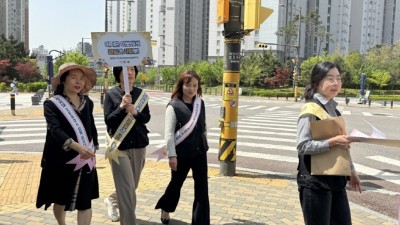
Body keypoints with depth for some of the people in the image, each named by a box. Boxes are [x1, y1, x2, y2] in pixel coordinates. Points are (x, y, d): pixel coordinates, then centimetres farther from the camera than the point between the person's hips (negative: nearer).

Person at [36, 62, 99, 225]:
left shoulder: (87, 103, 4)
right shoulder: (52, 104, -9)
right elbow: (56, 130, -24)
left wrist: (93, 149, 14)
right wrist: (77, 146, -39)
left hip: (85, 160, 2)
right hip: (61, 160, -2)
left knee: (84, 202, -1)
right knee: (61, 200, 16)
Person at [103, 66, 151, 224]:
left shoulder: (141, 93, 4)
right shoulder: (111, 94, -5)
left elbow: (147, 117, 3)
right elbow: (108, 120, -9)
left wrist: (135, 112, -17)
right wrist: (121, 107, -23)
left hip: (139, 145, 4)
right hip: (119, 145, -4)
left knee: (132, 185, 17)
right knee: (126, 187, -6)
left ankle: (111, 200, 47)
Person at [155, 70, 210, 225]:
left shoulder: (200, 103, 3)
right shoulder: (173, 106, -12)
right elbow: (169, 133, -13)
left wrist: (204, 145, 14)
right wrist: (172, 155, -15)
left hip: (199, 151, 4)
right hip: (181, 153, -4)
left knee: (202, 187, 3)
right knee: (176, 183, 16)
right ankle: (165, 209, 45)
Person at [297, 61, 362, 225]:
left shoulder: (333, 108, 11)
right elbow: (302, 146, -20)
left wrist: (351, 170, 19)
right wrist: (332, 142, -27)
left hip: (336, 180, 8)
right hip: (315, 182, -8)